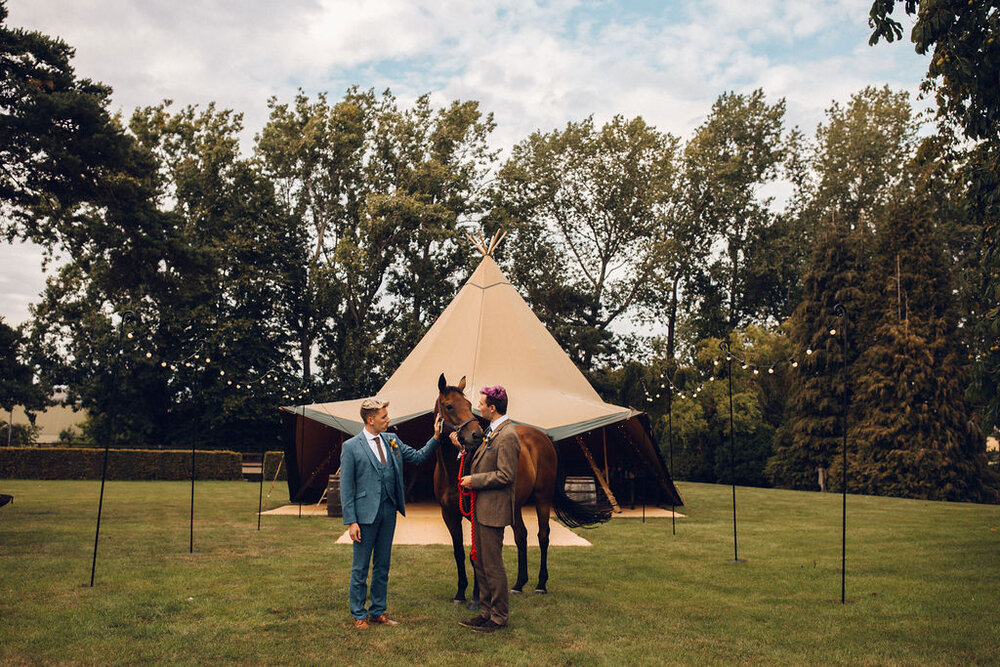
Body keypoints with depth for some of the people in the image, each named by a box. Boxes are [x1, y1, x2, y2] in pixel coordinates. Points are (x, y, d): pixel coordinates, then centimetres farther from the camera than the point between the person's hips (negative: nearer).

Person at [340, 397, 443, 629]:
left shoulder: (392, 440, 7)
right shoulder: (351, 447, -8)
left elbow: (418, 457, 15)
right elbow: (346, 488, -7)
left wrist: (436, 438, 1)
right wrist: (351, 521, -12)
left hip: (389, 511, 5)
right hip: (366, 512, -5)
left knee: (382, 565, 14)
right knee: (360, 567, 5)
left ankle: (378, 612, 26)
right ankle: (359, 615, 18)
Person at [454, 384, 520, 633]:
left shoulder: (507, 436, -19)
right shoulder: (491, 431, 12)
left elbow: (505, 475, -23)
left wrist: (474, 480, -16)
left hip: (493, 510, -10)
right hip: (481, 508, 10)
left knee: (493, 565, 0)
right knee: (479, 562, 17)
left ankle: (499, 617, 13)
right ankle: (486, 611, 28)